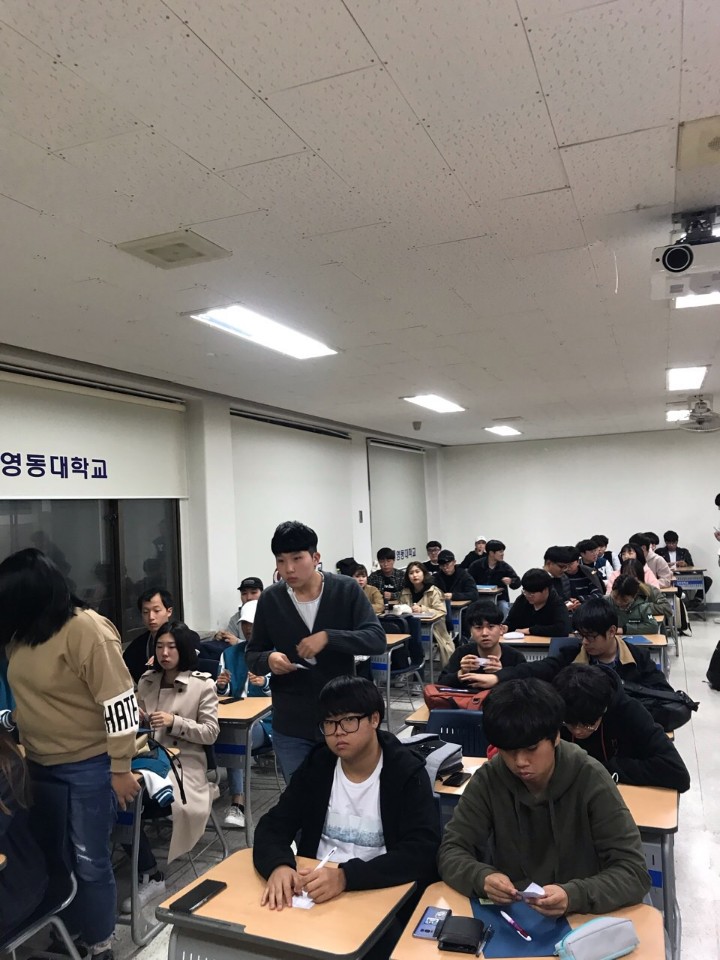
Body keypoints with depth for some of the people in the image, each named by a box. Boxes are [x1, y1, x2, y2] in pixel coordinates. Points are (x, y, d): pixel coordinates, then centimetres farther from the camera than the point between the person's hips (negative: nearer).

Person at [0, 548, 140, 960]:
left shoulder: (86, 630, -23)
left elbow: (120, 701, -21)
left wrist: (121, 769, -17)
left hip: (88, 764, -7)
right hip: (40, 764, 7)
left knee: (89, 861, 7)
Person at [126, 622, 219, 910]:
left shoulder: (203, 685, -2)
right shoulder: (146, 681, 13)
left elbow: (210, 733, -4)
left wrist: (174, 722, -15)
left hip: (183, 763, -5)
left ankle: (150, 874, -3)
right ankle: (150, 875, -11)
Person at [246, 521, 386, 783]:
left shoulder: (346, 590, -8)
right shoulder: (270, 599, -3)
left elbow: (377, 639, -14)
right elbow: (252, 656, 5)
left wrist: (328, 637, -28)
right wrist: (268, 659, -19)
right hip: (290, 726, 1)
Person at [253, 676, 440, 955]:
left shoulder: (407, 773, -10)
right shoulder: (316, 766, 2)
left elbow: (422, 853, -20)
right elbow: (273, 826, -1)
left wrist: (346, 876, -31)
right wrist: (278, 865, -25)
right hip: (317, 890, 4)